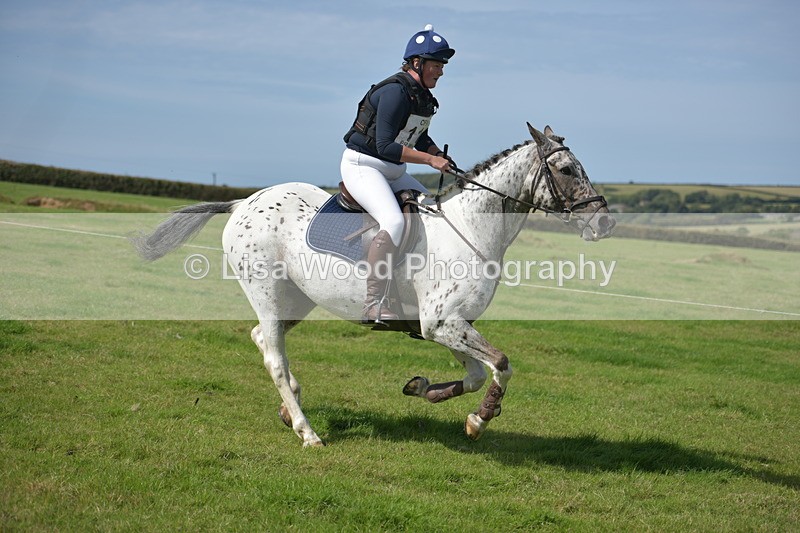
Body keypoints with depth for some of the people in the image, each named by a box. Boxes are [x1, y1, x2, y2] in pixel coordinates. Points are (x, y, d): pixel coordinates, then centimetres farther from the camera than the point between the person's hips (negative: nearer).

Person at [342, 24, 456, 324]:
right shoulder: (396, 91, -20)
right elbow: (386, 146, -26)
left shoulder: (422, 95, 8)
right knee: (393, 221, -31)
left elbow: (421, 138, 23)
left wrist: (443, 158, 4)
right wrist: (430, 160, -25)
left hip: (393, 172, 10)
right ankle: (374, 306, -32)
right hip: (361, 165, -10)